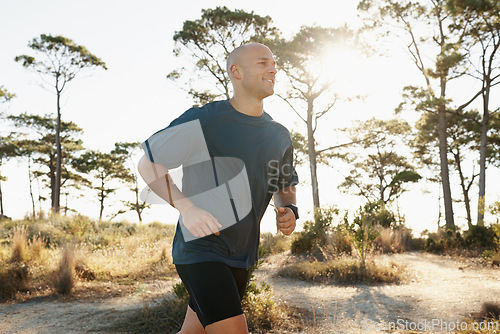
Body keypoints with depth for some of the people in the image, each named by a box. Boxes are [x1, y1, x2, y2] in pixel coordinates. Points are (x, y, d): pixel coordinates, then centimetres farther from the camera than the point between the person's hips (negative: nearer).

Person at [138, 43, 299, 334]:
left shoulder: (279, 136, 7)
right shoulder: (201, 122, -12)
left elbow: (286, 185, 22)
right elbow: (148, 164, -4)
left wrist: (289, 210, -2)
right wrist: (186, 207, -20)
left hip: (241, 256, 6)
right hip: (200, 247, -6)